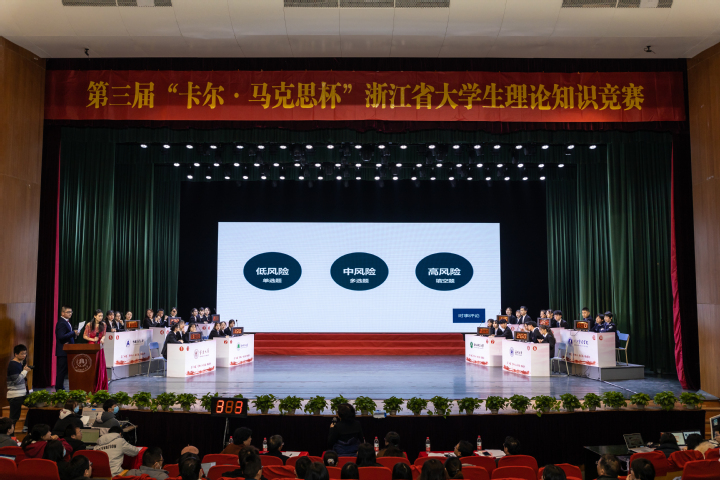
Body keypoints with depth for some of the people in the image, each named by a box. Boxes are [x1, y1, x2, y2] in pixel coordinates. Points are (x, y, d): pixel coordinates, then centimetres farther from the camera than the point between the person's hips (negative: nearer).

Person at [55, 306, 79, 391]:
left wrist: (74, 335, 6)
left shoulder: (66, 322, 16)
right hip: (63, 351, -10)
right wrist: (73, 333, -22)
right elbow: (61, 337, -27)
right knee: (62, 370, -4)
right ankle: (59, 389, 2)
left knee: (64, 370, 15)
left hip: (66, 351, 10)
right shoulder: (61, 323, -16)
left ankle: (60, 388, 22)